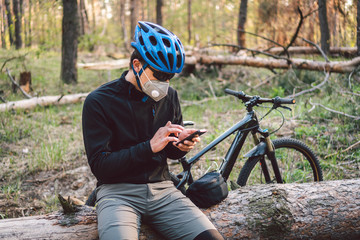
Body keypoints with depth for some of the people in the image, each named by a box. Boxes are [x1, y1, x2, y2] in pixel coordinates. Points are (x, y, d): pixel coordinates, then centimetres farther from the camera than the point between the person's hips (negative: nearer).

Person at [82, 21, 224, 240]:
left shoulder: (169, 96, 8)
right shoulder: (99, 102, -5)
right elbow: (99, 165, -10)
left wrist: (181, 145, -6)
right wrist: (149, 147, -17)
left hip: (162, 189, 4)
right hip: (117, 191, -3)